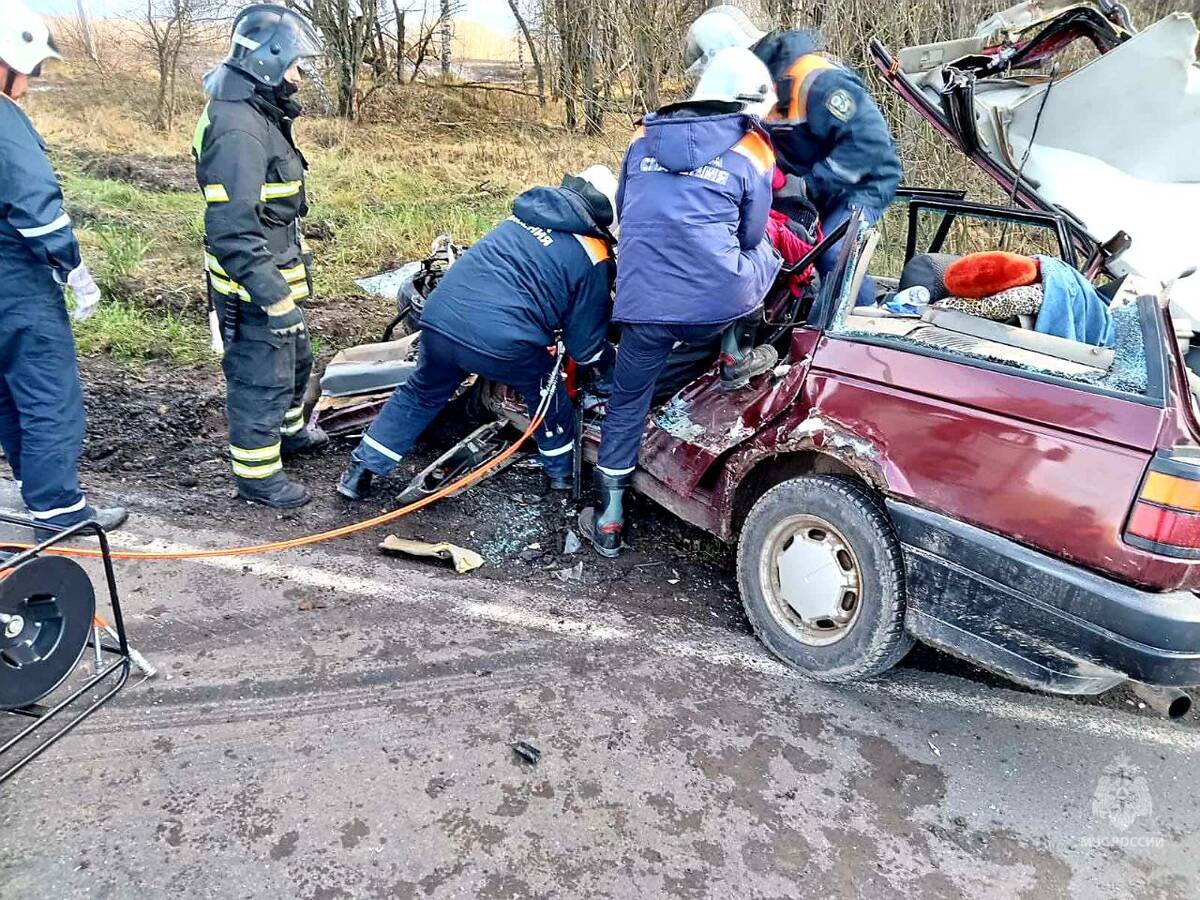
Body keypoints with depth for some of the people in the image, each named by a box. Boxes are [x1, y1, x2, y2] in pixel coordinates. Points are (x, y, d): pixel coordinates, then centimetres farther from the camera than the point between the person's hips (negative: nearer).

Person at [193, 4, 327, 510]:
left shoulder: (261, 114, 11)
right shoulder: (237, 128, -23)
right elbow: (231, 229, -29)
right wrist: (275, 297, -30)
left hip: (273, 274, 10)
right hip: (252, 284, -10)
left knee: (295, 360, 26)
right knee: (262, 378, 2)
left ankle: (287, 432, 47)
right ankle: (257, 475, 17)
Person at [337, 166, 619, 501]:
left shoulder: (527, 212, 19)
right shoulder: (594, 259, 2)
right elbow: (586, 345, 7)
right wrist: (606, 360, 30)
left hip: (439, 320, 5)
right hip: (502, 343, -5)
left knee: (420, 394, 28)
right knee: (545, 392, 25)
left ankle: (359, 473, 32)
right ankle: (561, 472, 40)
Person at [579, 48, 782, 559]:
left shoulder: (643, 140, 15)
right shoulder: (752, 153, 6)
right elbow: (750, 237, 14)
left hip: (642, 304, 2)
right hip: (716, 307, -2)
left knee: (625, 409, 18)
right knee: (766, 253, 27)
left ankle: (607, 524, 23)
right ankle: (736, 354, 25)